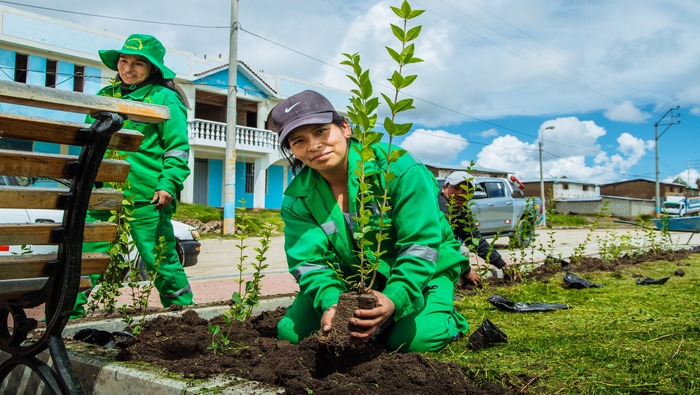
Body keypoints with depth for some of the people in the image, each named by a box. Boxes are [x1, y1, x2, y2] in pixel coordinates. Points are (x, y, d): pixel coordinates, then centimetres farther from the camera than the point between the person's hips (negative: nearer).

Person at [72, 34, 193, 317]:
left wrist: (168, 184, -16)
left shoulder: (164, 98, -1)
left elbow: (177, 147, -5)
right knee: (85, 253, 4)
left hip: (145, 196, -5)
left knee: (159, 258, 2)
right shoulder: (105, 96, 17)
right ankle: (68, 311, 15)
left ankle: (183, 311, 16)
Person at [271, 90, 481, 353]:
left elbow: (421, 244, -28)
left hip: (422, 271, -3)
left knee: (417, 338, -28)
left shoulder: (396, 167, -25)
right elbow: (311, 260, -17)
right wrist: (331, 302, -39)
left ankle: (448, 320, 9)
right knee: (292, 332, -9)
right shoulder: (297, 198, -11)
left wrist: (395, 299, -44)